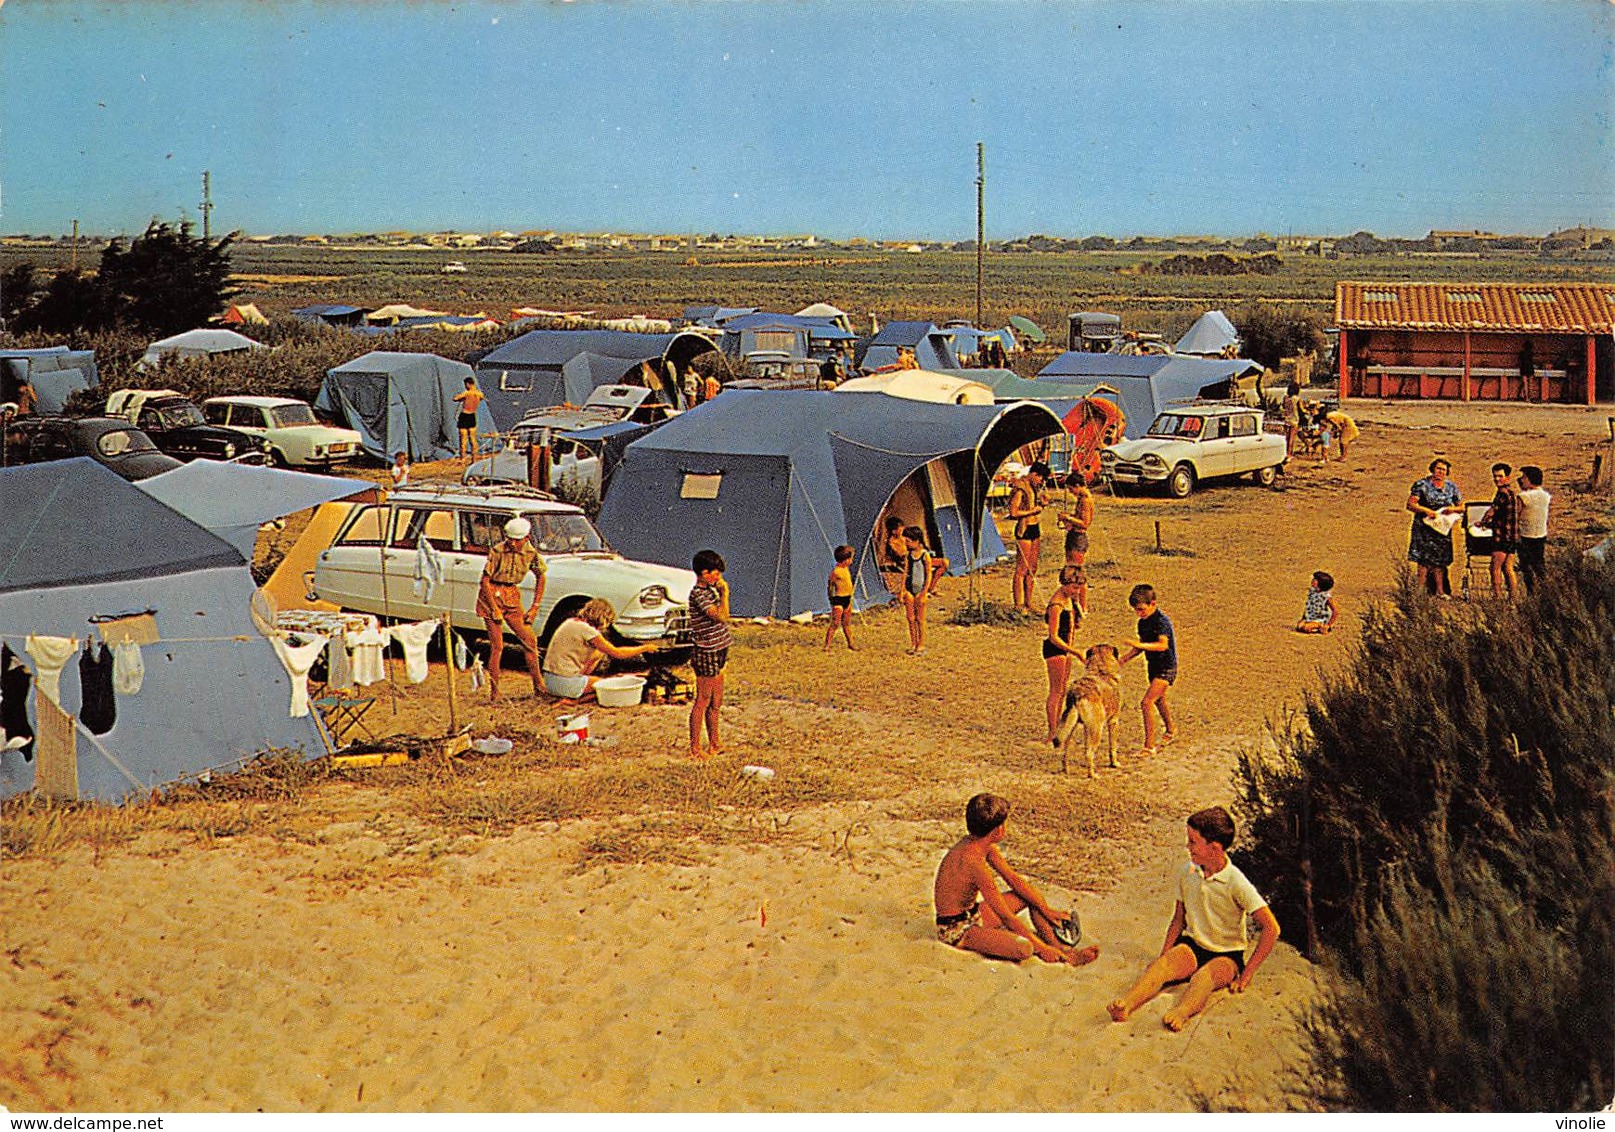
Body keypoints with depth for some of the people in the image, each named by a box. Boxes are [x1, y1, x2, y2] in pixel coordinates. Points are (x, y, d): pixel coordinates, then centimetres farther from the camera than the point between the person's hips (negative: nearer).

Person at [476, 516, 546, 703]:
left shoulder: (531, 553, -5)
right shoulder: (497, 552, -18)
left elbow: (541, 578, 9)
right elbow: (485, 581, -14)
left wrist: (535, 607, 4)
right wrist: (494, 609, -16)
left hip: (512, 597, 5)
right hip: (491, 596, -4)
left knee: (529, 640, 0)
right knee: (497, 646, -8)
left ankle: (539, 686, 11)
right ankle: (493, 691, 0)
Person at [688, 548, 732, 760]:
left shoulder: (710, 590, 11)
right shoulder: (698, 594, -18)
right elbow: (722, 616, -25)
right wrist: (724, 592, -16)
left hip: (717, 652, 9)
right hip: (706, 653, -9)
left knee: (716, 702, 15)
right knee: (703, 701, -3)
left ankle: (714, 744, 24)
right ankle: (694, 748, 4)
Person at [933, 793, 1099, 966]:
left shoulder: (981, 844, -1)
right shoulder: (973, 861, -30)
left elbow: (1013, 879, 9)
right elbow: (1006, 916, -24)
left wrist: (1047, 911, 8)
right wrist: (1040, 946, -17)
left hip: (972, 914, 10)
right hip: (956, 930, -10)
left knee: (1029, 889, 13)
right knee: (1024, 949, -29)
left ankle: (1059, 948, 11)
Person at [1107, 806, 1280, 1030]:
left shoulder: (1236, 883, -16)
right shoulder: (1187, 873, 2)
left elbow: (1271, 928, -17)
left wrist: (1247, 973, -15)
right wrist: (1164, 955, 2)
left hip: (1226, 955, -4)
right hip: (1192, 945, 4)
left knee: (1204, 976, -39)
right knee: (1161, 965, -29)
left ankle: (1181, 1013, -70)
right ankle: (1126, 1005, -56)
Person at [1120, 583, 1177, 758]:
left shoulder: (1162, 620, -22)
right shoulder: (1142, 622, 4)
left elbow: (1163, 645, -33)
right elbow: (1141, 645, 14)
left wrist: (1140, 645, -42)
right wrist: (1125, 658, 2)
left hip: (1167, 666, -9)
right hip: (1153, 665, 9)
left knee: (1147, 702, -19)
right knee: (1159, 700, 28)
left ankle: (1149, 746, -17)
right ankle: (1170, 731, 54)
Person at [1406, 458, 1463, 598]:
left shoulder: (1451, 487, 11)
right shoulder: (1421, 485, -2)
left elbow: (1462, 507, 16)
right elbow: (1410, 504, -8)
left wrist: (1453, 509, -7)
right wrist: (1426, 510, -21)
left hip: (1443, 529, 4)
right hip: (1424, 527, -4)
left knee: (1440, 560, 3)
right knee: (1424, 560, -9)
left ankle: (1440, 591, 6)